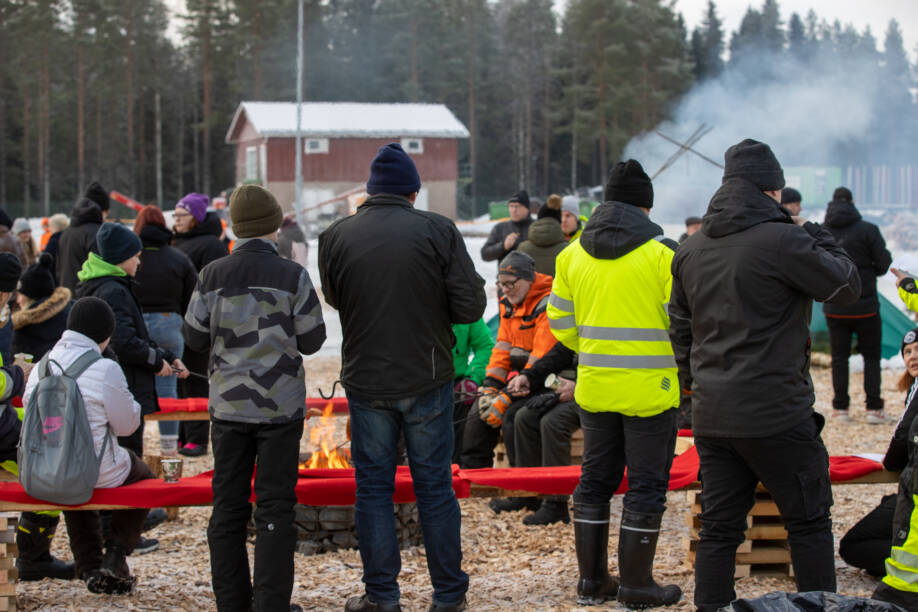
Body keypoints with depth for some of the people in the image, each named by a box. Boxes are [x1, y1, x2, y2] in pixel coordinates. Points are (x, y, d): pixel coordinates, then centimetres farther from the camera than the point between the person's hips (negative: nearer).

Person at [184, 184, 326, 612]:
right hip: (280, 405, -2)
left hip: (229, 404, 2)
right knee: (274, 507, 3)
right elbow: (312, 340, -4)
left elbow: (195, 339, 2)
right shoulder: (292, 276, -10)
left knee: (228, 506, 10)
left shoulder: (212, 276, -4)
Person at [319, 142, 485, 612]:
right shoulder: (438, 230, -8)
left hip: (366, 381, 0)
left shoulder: (336, 236, -4)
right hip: (427, 379, 0)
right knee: (435, 486, 9)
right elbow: (470, 307, -9)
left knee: (373, 487, 10)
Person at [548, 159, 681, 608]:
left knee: (594, 481, 15)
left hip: (594, 387, 5)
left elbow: (560, 321, 9)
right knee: (646, 487, 5)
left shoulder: (572, 253, 5)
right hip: (648, 389, -5)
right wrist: (683, 367, 7)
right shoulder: (662, 252, -10)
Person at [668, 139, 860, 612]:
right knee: (808, 524, 7)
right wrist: (812, 232, 8)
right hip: (775, 414, -6)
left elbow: (680, 331, 17)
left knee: (719, 528, 11)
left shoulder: (691, 251, 10)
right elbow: (847, 286, -4)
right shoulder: (782, 241, -14)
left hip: (710, 417, 6)